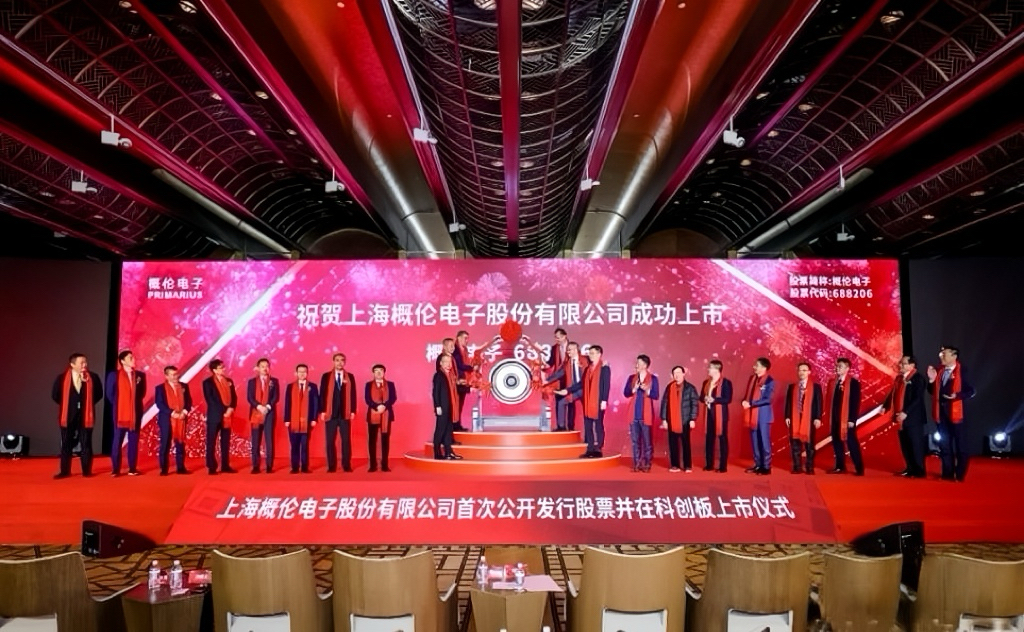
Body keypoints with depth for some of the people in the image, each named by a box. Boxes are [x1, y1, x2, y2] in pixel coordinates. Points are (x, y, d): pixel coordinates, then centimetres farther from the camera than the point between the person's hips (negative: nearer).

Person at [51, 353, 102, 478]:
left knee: (86, 444, 4)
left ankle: (86, 471, 12)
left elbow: (99, 394, 3)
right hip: (68, 415, 1)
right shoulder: (62, 378, -3)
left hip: (85, 416, 0)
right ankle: (65, 471, 15)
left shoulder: (93, 378, -2)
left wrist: (87, 403, -1)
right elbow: (56, 395, 5)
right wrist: (67, 405, 5)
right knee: (66, 444, 6)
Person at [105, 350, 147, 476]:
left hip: (135, 413, 3)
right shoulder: (114, 375, -3)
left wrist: (136, 404, 5)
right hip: (120, 413, -2)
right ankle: (115, 469, 7)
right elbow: (110, 394, 1)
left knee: (133, 441, 5)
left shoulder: (140, 375, 6)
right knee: (118, 440, 2)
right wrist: (117, 406, 3)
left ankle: (132, 469, 9)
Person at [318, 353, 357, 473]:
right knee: (330, 441, 2)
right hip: (331, 413, 0)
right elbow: (322, 395, 3)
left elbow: (353, 395, 6)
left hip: (345, 413, 0)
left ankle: (347, 465, 7)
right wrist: (322, 411, -4)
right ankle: (331, 466, 8)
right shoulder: (326, 376, 5)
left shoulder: (350, 377, 8)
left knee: (346, 440, 1)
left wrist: (353, 411, -1)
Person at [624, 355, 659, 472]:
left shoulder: (653, 378, 0)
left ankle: (646, 464, 6)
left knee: (647, 440, 0)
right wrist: (634, 389, -14)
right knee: (635, 440, 5)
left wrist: (647, 390, -20)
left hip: (646, 414, -3)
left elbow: (656, 396, -4)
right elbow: (625, 393, 3)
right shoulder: (632, 378, 9)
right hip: (634, 414, 3)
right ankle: (637, 464, 11)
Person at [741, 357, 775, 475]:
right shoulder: (752, 378, 10)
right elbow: (748, 395, 14)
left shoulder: (770, 381, -11)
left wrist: (751, 404, -21)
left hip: (763, 415, -7)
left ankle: (766, 466, 5)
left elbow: (767, 399, -18)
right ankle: (758, 465, 19)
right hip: (752, 414, 7)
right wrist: (744, 402, -8)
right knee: (755, 441, 11)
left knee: (764, 441, -1)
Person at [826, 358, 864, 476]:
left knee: (852, 443, -2)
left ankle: (859, 468, 5)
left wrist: (852, 419, -14)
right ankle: (840, 467, 20)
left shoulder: (853, 382, -8)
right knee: (837, 442, 11)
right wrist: (829, 415, 7)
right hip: (834, 418, 6)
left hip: (847, 418, -6)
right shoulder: (832, 382, 10)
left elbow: (856, 402, -11)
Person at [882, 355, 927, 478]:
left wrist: (906, 412, -25)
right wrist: (885, 407, 3)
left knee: (916, 445, -1)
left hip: (913, 418, -8)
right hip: (901, 418, 8)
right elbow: (892, 394, 17)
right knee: (905, 445, 13)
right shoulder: (899, 377, 12)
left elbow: (918, 398, -20)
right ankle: (910, 468, 22)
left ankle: (919, 470, 7)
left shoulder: (918, 378, -12)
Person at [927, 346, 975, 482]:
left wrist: (957, 395, -25)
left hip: (955, 412, -6)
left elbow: (971, 391, -11)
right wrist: (931, 380, -5)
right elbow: (933, 392, 11)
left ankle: (960, 474, 11)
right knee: (944, 444, 10)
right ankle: (947, 473, 18)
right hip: (941, 412, 6)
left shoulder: (962, 371, -8)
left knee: (960, 445, 3)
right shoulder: (939, 371, 11)